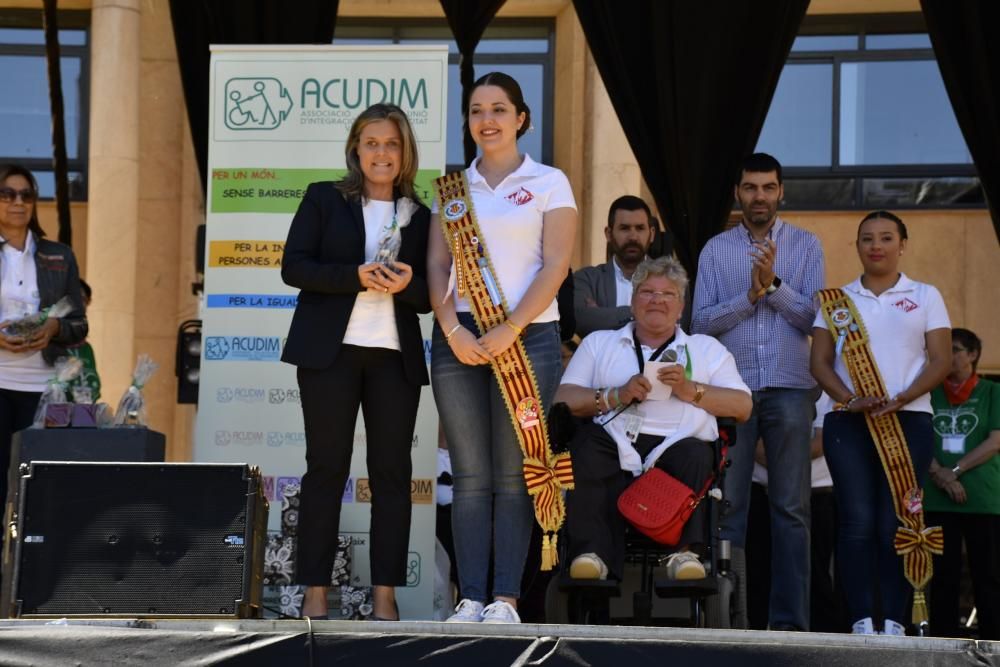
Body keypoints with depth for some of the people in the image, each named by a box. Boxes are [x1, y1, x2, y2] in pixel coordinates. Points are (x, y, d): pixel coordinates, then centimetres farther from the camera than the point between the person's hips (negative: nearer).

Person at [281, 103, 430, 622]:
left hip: (396, 355, 2)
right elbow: (293, 267, -3)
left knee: (392, 470, 0)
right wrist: (357, 275, -17)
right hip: (330, 350, -2)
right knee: (327, 466, 0)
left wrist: (406, 283, -12)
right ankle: (315, 591, 3)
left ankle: (385, 594, 4)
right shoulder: (323, 199, 6)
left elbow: (430, 296, 11)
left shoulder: (421, 217, 12)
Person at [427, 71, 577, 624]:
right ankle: (471, 598, 1)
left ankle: (505, 598, -2)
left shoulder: (548, 183, 5)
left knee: (513, 475, -3)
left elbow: (555, 264, -5)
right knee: (470, 476, 1)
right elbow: (436, 266, 8)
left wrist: (509, 330, -14)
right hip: (458, 339, 3)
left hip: (526, 338, -3)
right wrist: (453, 330, -8)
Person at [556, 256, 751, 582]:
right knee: (585, 445, -34)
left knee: (695, 454, -35)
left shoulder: (706, 348, 27)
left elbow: (743, 407, 13)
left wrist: (691, 390, -2)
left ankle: (686, 552, -36)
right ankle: (591, 551, -37)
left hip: (674, 445, 0)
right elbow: (563, 399, 11)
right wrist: (617, 395, -4)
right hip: (613, 442, 0)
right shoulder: (599, 343, 27)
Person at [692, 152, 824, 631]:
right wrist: (751, 294, -9)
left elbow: (813, 318, 0)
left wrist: (775, 284, -13)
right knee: (728, 502, -2)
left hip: (790, 389, 0)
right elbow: (702, 321, 2)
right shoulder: (716, 250, 10)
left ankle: (790, 617, 1)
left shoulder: (806, 246, 8)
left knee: (791, 505, 0)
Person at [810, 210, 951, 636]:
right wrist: (850, 400, -11)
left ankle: (894, 623, -6)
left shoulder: (925, 297, 10)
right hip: (848, 422, 1)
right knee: (857, 520, -8)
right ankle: (861, 623, -9)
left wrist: (900, 400, -12)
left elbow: (940, 362, 3)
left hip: (908, 420, -1)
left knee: (896, 523, -7)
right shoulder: (837, 300, 13)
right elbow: (820, 362, 7)